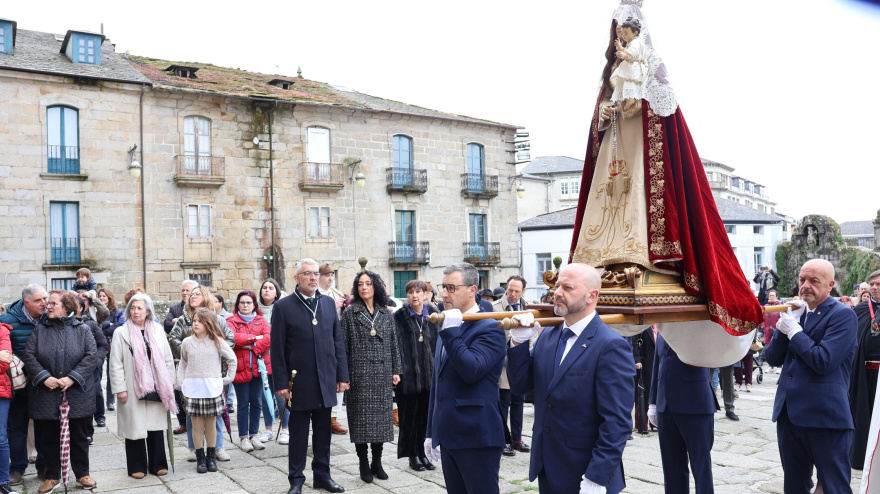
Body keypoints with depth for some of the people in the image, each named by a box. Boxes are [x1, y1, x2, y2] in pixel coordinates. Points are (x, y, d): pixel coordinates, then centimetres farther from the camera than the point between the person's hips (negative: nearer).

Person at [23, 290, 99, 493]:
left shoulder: (82, 329, 1)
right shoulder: (39, 329, 6)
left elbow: (91, 357, -7)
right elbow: (29, 356, -2)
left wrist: (72, 377, -17)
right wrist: (44, 377, -14)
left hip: (77, 395, -1)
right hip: (46, 395, 2)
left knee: (79, 436, 8)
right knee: (50, 437, 11)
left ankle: (82, 474, 21)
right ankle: (52, 476, 25)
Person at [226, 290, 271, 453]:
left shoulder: (261, 321, 9)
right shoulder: (231, 321, 2)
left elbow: (268, 339, -6)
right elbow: (232, 338, -16)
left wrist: (250, 346, -15)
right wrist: (255, 338, -12)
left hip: (258, 367, 3)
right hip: (240, 368, -3)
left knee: (256, 402, 8)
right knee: (243, 403, 3)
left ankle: (254, 435, 19)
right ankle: (243, 437, 12)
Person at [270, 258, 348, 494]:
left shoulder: (328, 303, 7)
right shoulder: (283, 306, -4)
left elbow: (338, 341, 9)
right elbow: (277, 349, -5)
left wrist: (342, 375, 5)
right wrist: (281, 383, -8)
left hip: (326, 381, 4)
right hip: (300, 383, -3)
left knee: (323, 431, 12)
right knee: (298, 433, 7)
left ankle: (322, 474, 26)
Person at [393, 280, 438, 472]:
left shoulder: (433, 315, 6)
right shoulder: (399, 317, -4)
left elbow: (439, 342, 7)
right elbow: (396, 346, -7)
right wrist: (396, 372, -14)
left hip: (428, 374, 3)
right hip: (408, 374, -3)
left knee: (425, 415, 8)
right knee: (409, 415, 5)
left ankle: (421, 452, 21)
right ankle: (413, 455, 16)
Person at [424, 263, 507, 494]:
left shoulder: (489, 329, -11)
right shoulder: (448, 329, 15)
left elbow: (472, 370, -26)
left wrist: (451, 331, -22)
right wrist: (431, 432, 19)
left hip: (477, 438, -8)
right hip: (449, 438, 8)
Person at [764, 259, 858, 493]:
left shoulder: (843, 315, -8)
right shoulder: (795, 313, 13)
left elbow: (823, 361, -21)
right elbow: (773, 358, 7)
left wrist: (794, 330, -11)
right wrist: (784, 325, -6)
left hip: (825, 416, -7)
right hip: (789, 413, 7)